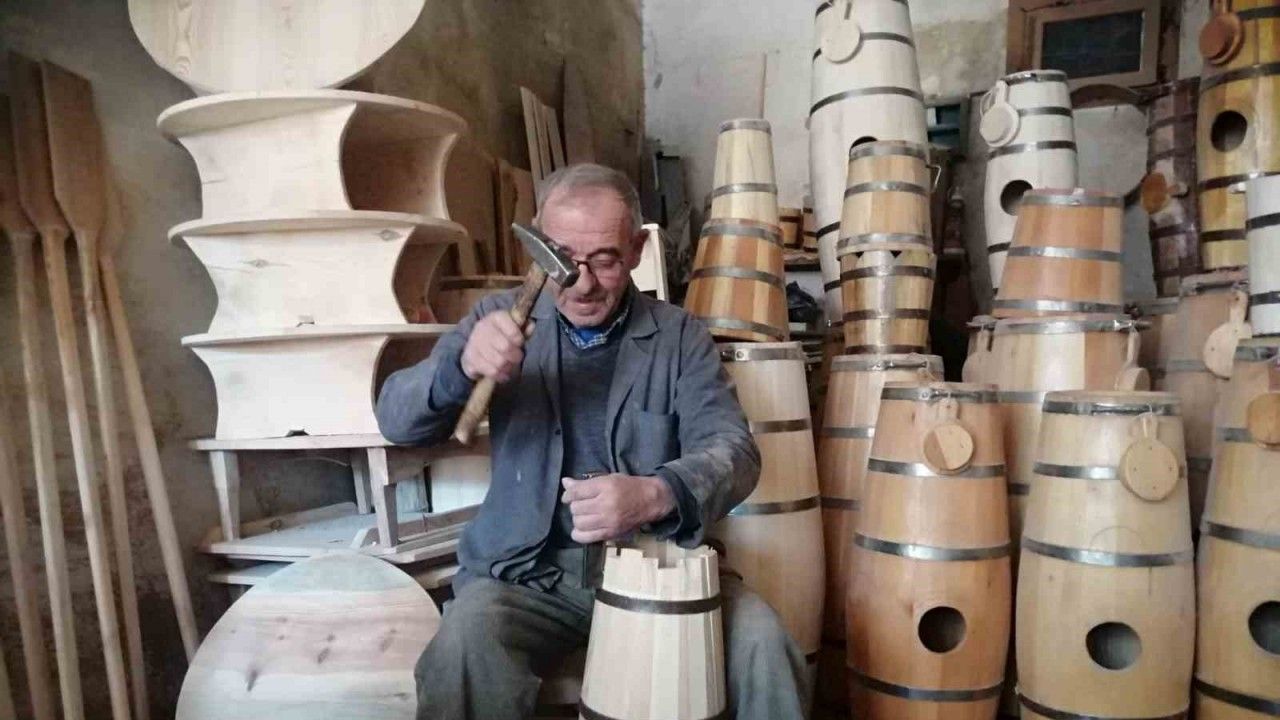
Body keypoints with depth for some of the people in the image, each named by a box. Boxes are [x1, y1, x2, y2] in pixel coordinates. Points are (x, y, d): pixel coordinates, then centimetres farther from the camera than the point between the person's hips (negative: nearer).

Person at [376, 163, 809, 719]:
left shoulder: (680, 336, 1)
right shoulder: (500, 318, 3)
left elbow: (732, 449, -10)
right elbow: (397, 421, -3)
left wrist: (657, 495, -33)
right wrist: (462, 367, -27)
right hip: (529, 574, 0)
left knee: (760, 641, -23)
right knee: (464, 644, -29)